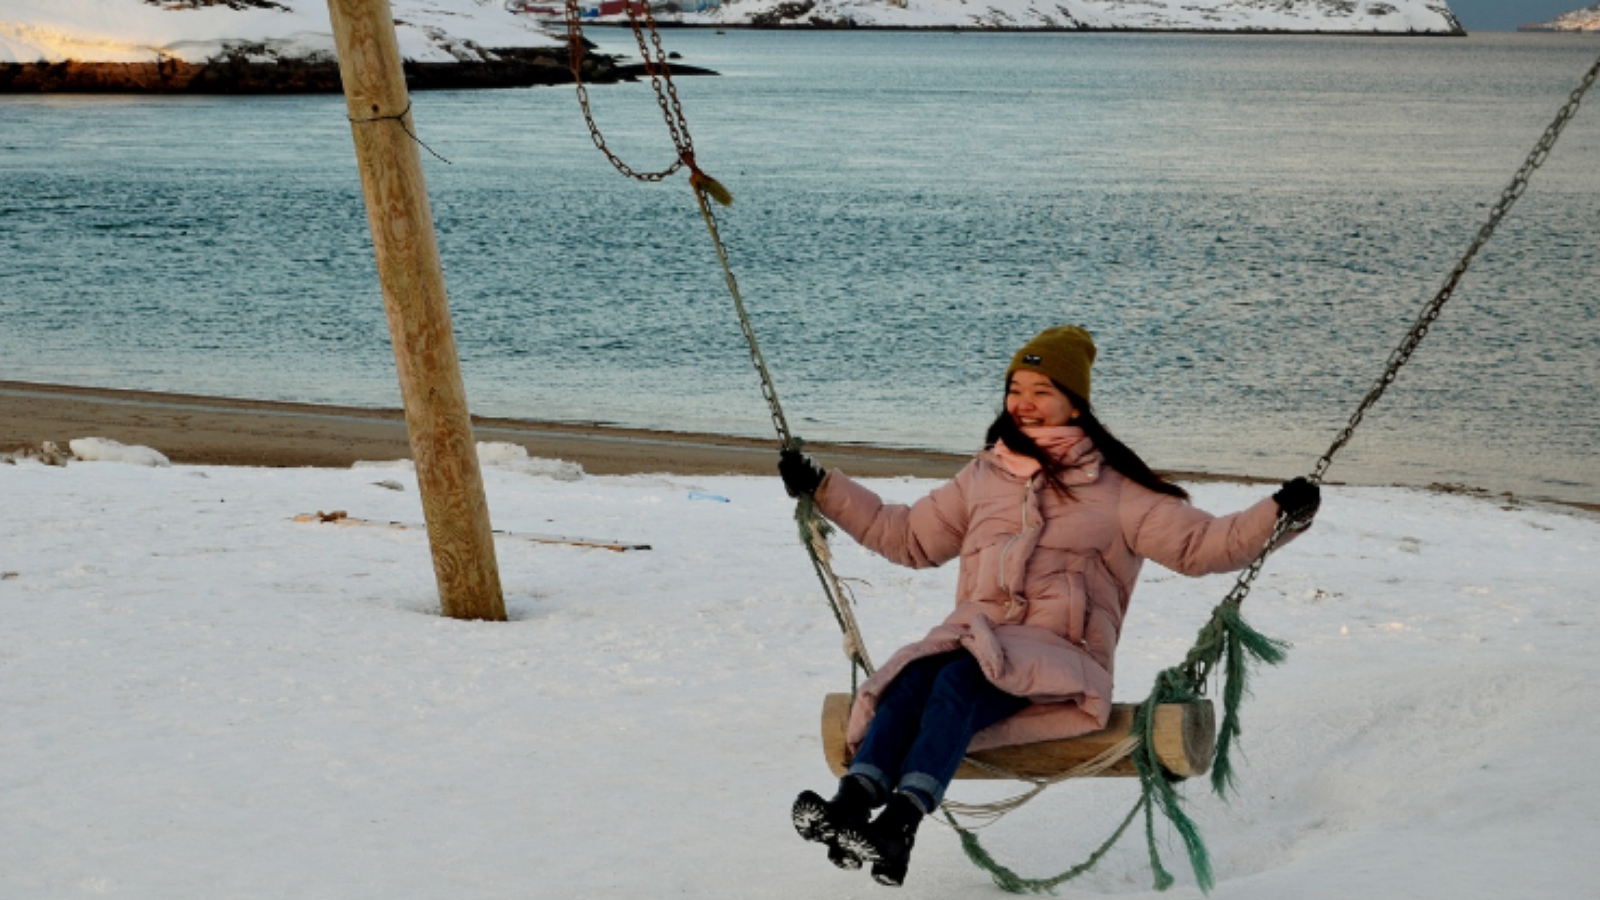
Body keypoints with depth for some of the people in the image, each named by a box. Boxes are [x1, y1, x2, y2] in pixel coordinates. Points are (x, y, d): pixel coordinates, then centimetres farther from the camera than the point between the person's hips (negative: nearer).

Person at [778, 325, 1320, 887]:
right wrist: (824, 489, 28)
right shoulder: (983, 477, 23)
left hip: (1061, 659, -4)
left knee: (960, 678, -35)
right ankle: (850, 806, -48)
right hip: (973, 642, 4)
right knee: (914, 678, -31)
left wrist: (1279, 515, -8)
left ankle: (898, 825, -51)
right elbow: (909, 537, 31)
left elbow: (1201, 544, 6)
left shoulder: (1116, 491, 11)